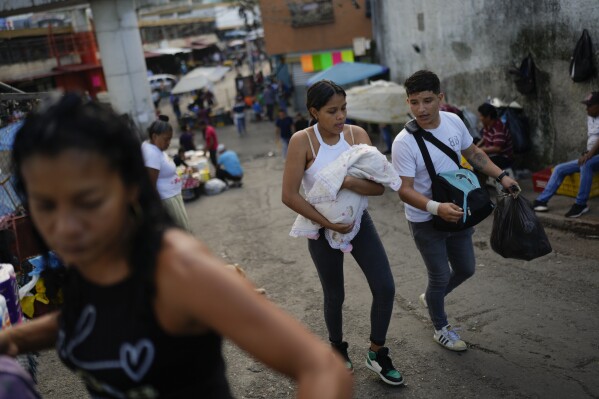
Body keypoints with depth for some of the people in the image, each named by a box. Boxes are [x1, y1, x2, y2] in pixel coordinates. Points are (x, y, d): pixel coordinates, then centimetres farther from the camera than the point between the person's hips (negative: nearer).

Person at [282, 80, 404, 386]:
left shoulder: (357, 134, -9)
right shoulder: (302, 141, -18)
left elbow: (378, 186, -14)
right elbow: (289, 196, -21)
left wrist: (348, 182, -33)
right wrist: (329, 224, -20)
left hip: (359, 221, 3)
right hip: (323, 228, -3)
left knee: (385, 288, -2)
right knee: (335, 296, 12)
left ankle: (377, 353, 22)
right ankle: (338, 348, 43)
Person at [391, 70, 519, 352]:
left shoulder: (454, 121, -8)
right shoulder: (404, 143, -25)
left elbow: (473, 153, 10)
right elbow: (405, 190, -25)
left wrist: (501, 176, 3)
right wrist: (436, 208, -40)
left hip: (457, 212, 6)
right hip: (425, 221, -6)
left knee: (466, 269, 19)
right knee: (441, 276, 5)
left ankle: (430, 298, 47)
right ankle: (441, 329, 31)